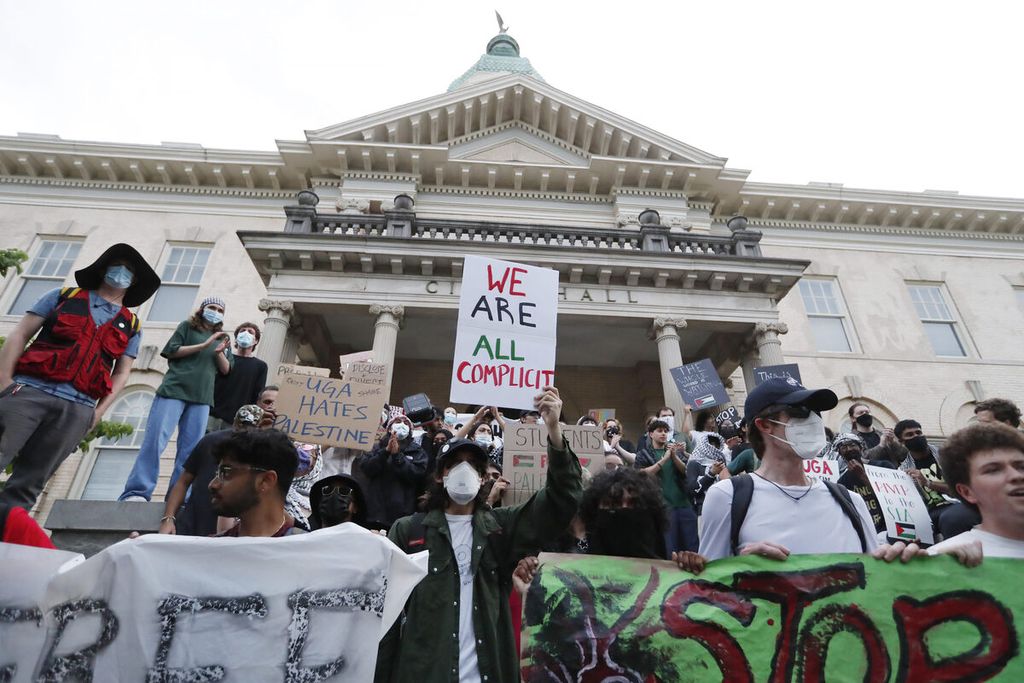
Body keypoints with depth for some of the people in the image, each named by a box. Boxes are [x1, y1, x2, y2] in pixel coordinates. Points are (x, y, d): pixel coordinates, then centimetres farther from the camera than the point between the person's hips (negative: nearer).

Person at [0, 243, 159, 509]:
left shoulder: (131, 325, 17)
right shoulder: (64, 296, 15)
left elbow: (122, 372, 14)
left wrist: (100, 410, 1)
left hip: (77, 409, 1)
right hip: (29, 391, -1)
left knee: (25, 488, 1)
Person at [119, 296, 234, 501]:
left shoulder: (223, 338, 20)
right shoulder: (187, 326, 12)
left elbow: (226, 370, 14)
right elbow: (172, 351, 0)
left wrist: (219, 353, -6)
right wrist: (204, 345, -9)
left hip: (202, 398, 3)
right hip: (174, 390, -3)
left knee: (190, 449, -1)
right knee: (155, 440, -12)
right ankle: (136, 492, -9)